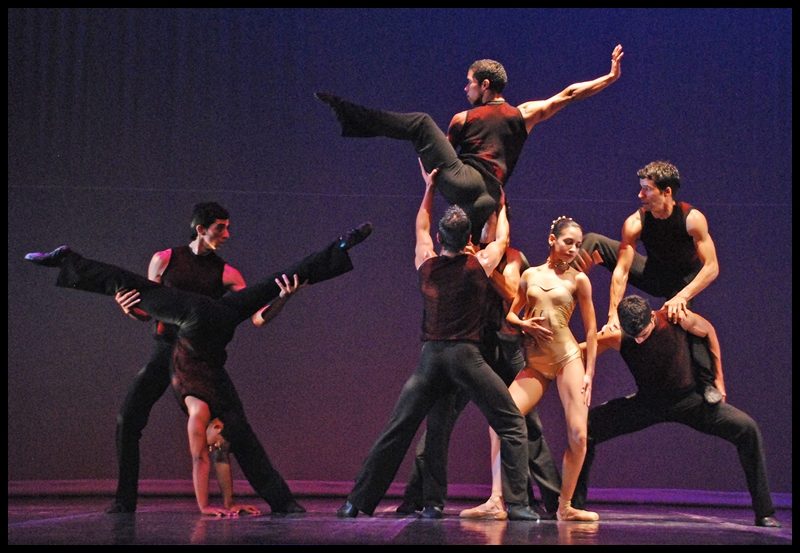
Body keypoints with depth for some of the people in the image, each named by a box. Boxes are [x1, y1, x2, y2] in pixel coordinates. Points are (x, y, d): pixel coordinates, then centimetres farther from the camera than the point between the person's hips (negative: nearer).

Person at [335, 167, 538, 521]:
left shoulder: (426, 266, 8)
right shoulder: (478, 266, 0)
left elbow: (421, 228, 29)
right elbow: (502, 238, 21)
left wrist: (429, 188, 36)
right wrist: (500, 207, 38)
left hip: (430, 356, 4)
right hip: (465, 355, -4)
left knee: (397, 431, 8)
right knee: (511, 425, 4)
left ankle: (357, 501, 10)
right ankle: (516, 503, -6)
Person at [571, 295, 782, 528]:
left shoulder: (676, 318, -22)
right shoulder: (615, 336, -20)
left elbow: (708, 331, -2)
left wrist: (718, 378, 0)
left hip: (687, 400, -1)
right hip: (646, 402, 1)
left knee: (747, 428, -19)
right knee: (587, 427, -15)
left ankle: (764, 513, -9)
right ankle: (575, 505, -2)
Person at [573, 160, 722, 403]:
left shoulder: (692, 219, -29)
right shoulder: (635, 223, -22)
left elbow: (711, 267, -30)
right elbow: (621, 270, -25)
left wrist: (681, 297, -41)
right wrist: (613, 314, -34)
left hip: (684, 280, -2)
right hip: (653, 273, 2)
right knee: (594, 242, -13)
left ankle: (709, 383, -19)